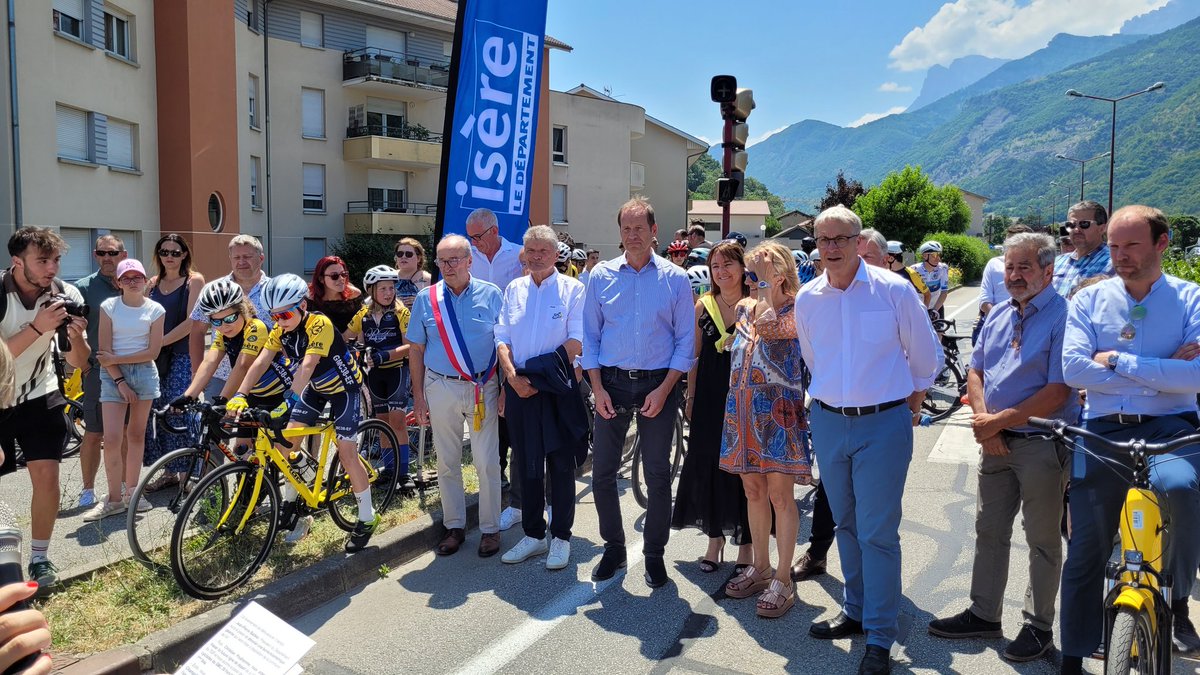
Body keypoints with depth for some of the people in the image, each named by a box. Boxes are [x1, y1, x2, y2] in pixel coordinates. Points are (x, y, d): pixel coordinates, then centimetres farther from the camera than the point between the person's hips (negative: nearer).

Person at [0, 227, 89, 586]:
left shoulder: (66, 295, -13)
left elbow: (78, 363, -9)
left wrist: (76, 337, -29)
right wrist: (37, 327, -37)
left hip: (38, 395, 2)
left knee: (46, 475, -7)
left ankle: (39, 558, 8)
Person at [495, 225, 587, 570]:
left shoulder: (572, 289, -1)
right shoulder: (513, 290, 12)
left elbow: (577, 341, -9)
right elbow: (502, 339, 7)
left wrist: (540, 374, -14)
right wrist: (513, 376, -9)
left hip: (558, 389, -4)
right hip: (519, 388, 4)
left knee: (560, 465, 3)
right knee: (526, 464, 10)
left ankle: (561, 537, 16)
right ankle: (533, 535, 23)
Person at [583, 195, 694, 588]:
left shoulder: (675, 279, 0)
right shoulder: (601, 276, 4)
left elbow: (686, 339, -1)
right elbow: (589, 336, 5)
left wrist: (663, 389, -10)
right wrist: (597, 387, -4)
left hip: (658, 385, -1)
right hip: (611, 383, 2)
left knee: (658, 475, 6)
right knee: (602, 472, 6)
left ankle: (654, 554, 23)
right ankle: (613, 548, 25)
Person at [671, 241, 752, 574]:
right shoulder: (703, 306, 5)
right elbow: (695, 355, 9)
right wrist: (690, 397, 8)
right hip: (710, 395, 3)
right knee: (709, 465, 8)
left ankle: (745, 544, 17)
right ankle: (715, 539, 25)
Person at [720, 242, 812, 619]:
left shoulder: (794, 310, -8)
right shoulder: (744, 308, 11)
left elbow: (769, 328, -28)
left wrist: (766, 284, -21)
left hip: (778, 411, -6)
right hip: (743, 410, 6)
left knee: (780, 495, -1)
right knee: (753, 492, 14)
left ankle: (783, 580, 10)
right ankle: (760, 568, 28)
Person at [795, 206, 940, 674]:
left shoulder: (894, 290, -8)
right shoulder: (807, 298, 3)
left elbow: (925, 357, 4)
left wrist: (911, 403, 12)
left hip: (883, 425, -4)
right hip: (828, 423, 4)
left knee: (878, 531, -2)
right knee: (846, 524, 16)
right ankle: (855, 611, 33)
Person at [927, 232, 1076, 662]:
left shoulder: (1063, 316, -12)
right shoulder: (999, 315, 10)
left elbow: (1057, 392, -19)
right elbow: (975, 372, 12)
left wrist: (999, 421, -15)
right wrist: (983, 421, -4)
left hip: (1043, 444, -7)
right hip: (996, 443, 7)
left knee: (1042, 540, 7)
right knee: (989, 530, 14)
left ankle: (1039, 625, 23)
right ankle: (983, 614, 28)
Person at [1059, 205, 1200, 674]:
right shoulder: (1089, 300, 6)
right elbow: (1073, 368, -8)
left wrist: (1118, 361, -12)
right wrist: (1162, 372, -10)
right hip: (1103, 430, 2)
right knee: (1085, 551, 4)